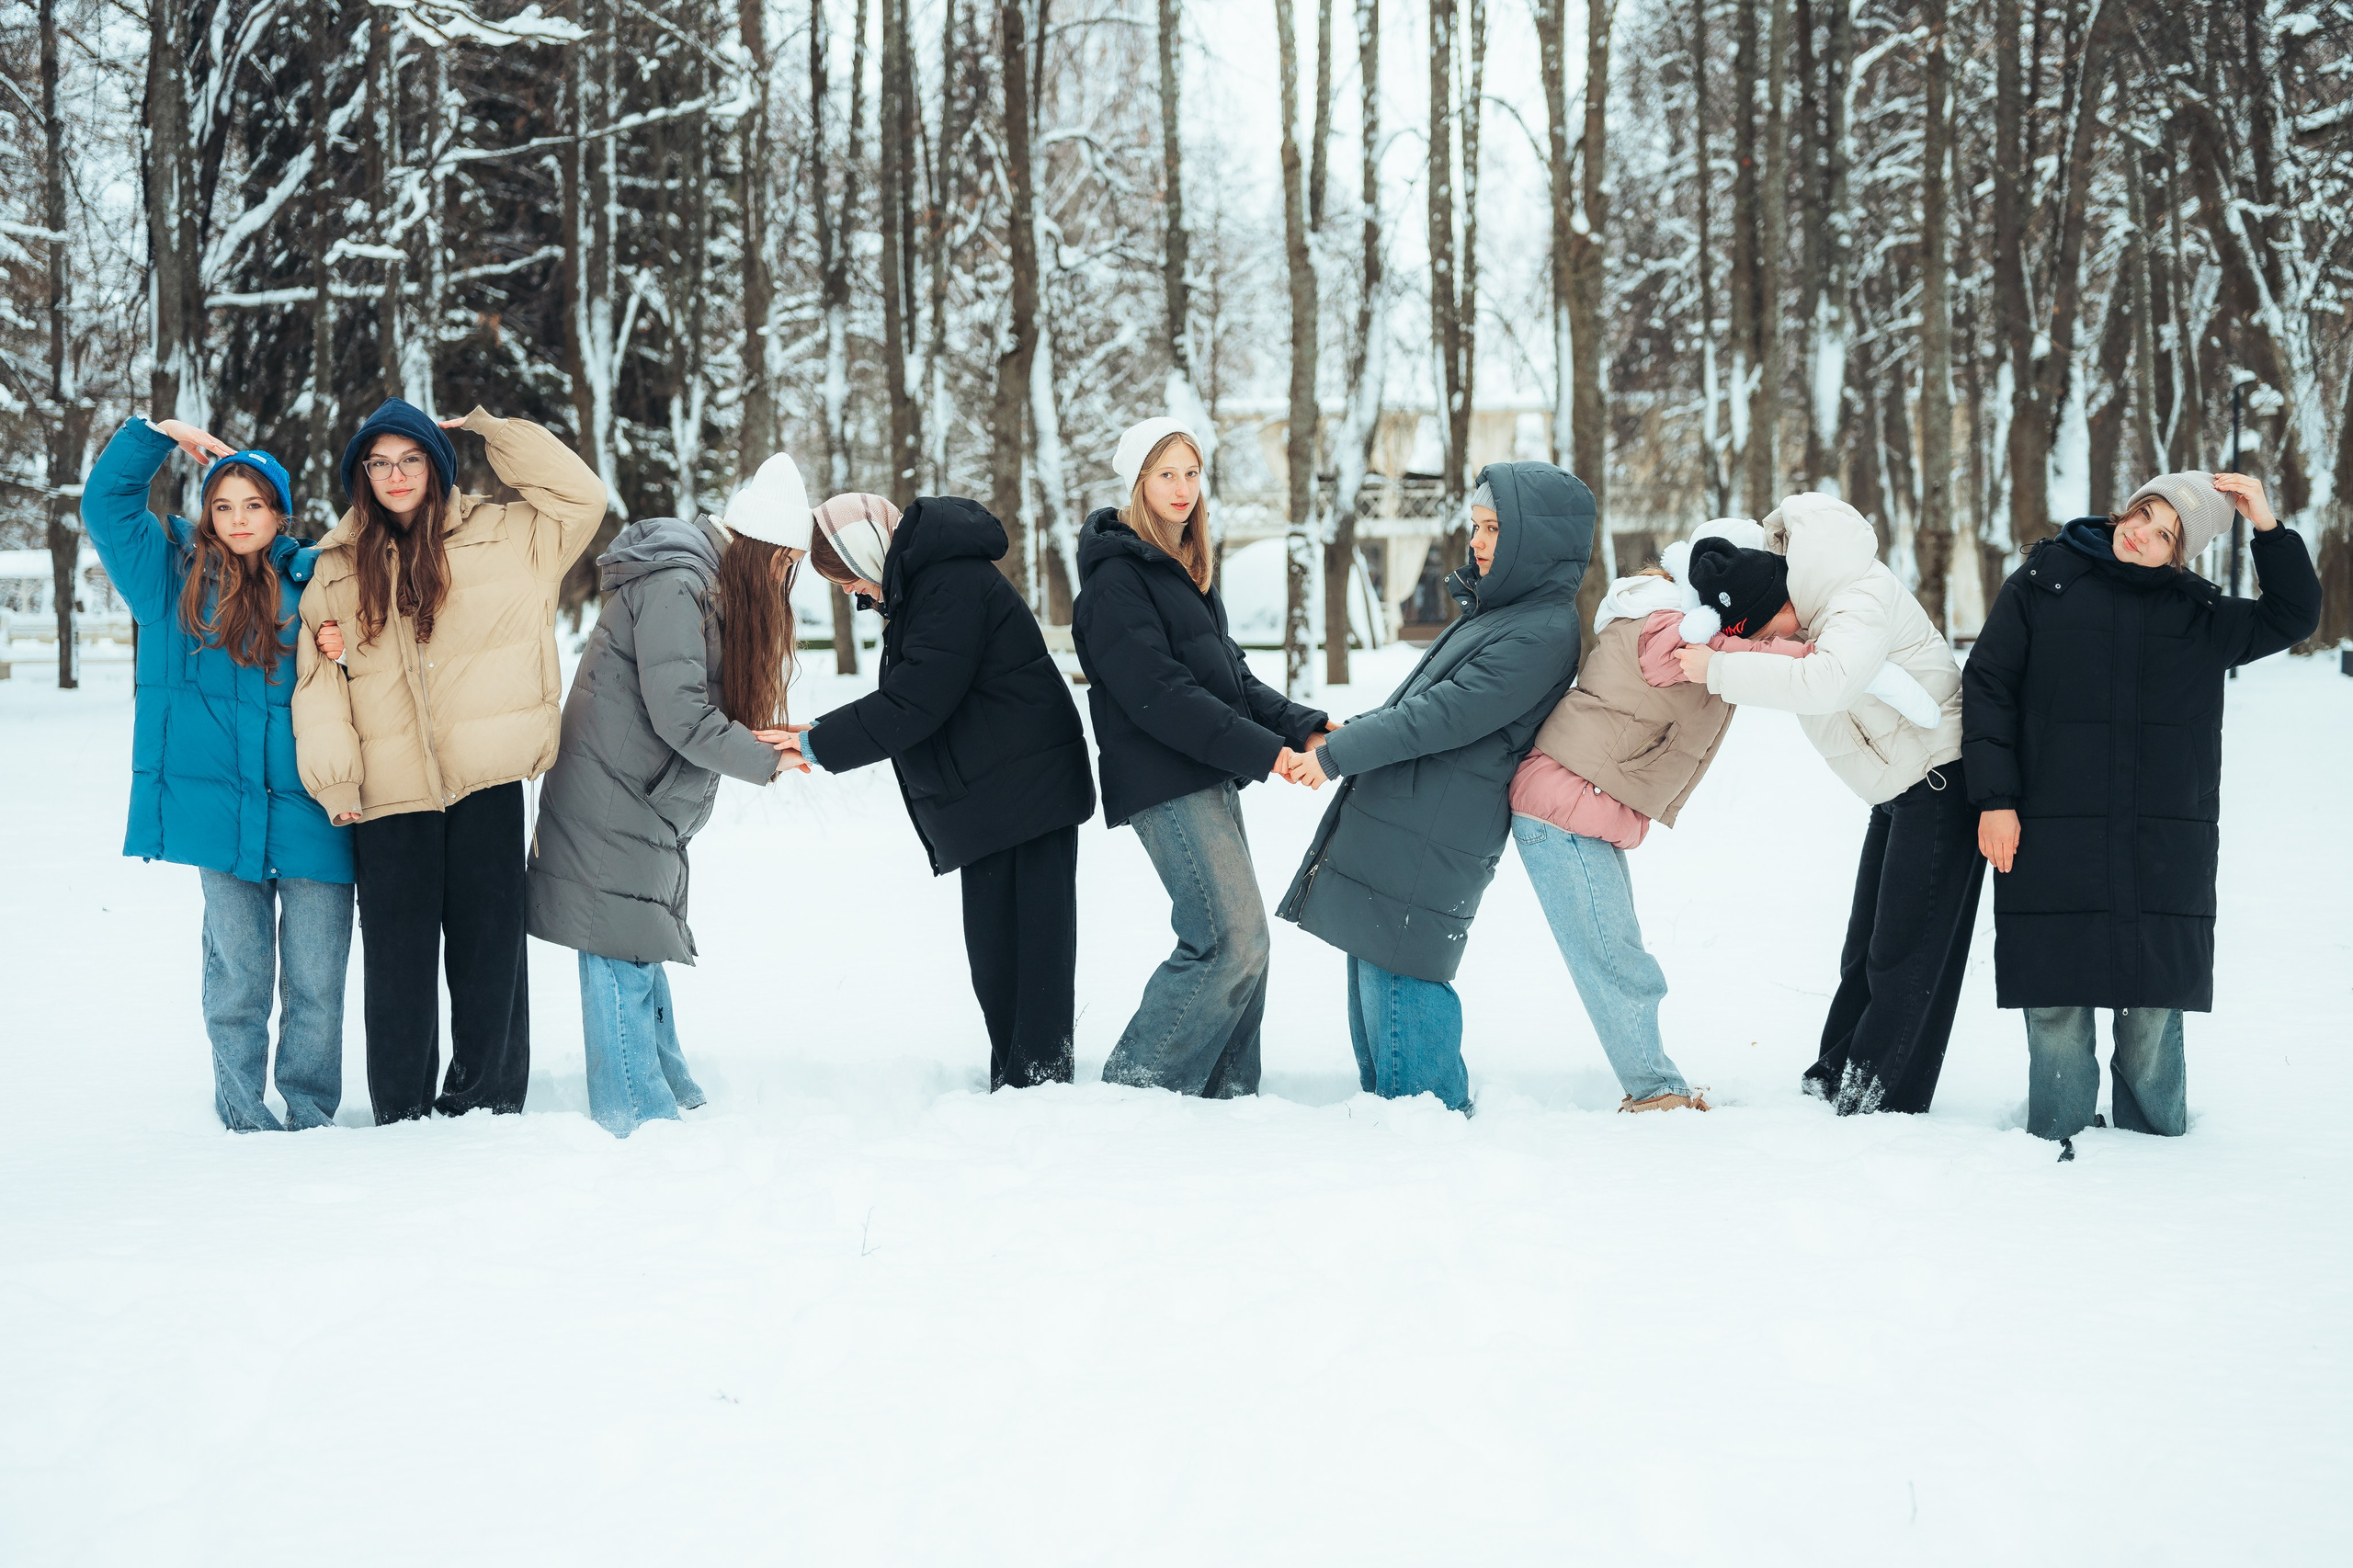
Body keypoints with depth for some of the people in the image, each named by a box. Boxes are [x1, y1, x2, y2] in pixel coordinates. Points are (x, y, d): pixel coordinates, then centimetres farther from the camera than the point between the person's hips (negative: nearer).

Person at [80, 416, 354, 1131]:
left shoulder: (314, 578, 7)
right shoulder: (175, 573, 9)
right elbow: (105, 500, 10)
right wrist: (159, 435, 6)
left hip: (308, 809, 0)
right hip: (220, 806, 0)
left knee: (317, 977, 1)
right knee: (238, 971, 5)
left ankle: (311, 1113, 14)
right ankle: (244, 1115, 16)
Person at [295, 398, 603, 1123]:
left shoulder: (500, 537, 7)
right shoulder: (337, 569, 11)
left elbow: (580, 496, 1)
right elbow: (317, 678, 7)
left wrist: (492, 431, 2)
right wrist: (333, 777, -4)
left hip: (485, 778, -1)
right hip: (390, 789, 1)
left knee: (488, 940, 3)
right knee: (396, 951, 4)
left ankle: (486, 1099, 12)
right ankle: (402, 1111, 13)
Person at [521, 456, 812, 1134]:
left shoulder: (711, 587, 13)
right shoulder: (675, 588, -20)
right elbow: (678, 714, -23)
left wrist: (747, 735, -6)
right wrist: (763, 760, -13)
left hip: (645, 811, 10)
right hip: (610, 806, -10)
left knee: (643, 956, 17)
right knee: (622, 957, -5)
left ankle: (672, 1096, 25)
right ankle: (638, 1114, -1)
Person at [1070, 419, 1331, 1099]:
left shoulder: (1185, 569, 19)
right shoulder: (1116, 577, -10)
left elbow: (1229, 674, 18)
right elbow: (1158, 693, -18)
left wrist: (1303, 727, 2)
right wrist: (1264, 750, -20)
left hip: (1210, 777, 9)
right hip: (1164, 783, -9)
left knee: (1240, 942, 8)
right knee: (1231, 939, -14)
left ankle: (1226, 1097, 14)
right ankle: (1134, 1087, -4)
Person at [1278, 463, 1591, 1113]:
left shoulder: (1541, 634, -17)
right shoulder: (1499, 608, 16)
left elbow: (1442, 716, -20)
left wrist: (1337, 754, -14)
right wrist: (1343, 738, 17)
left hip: (1428, 848, -10)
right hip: (1391, 827, 10)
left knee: (1398, 984, -8)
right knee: (1371, 977, 16)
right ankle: (1386, 1103, 24)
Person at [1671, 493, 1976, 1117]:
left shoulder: (1864, 598, -26)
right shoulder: (1810, 605, 3)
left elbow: (1831, 680, -43)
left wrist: (1718, 669, -36)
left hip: (1942, 778, -10)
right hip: (1898, 790, 10)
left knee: (1905, 952, -7)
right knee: (1865, 946, 13)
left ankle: (1881, 1099, -2)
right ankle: (1834, 1082, 19)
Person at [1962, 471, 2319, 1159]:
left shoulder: (2201, 613, 12)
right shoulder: (2042, 582, 5)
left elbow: (2293, 617, 15)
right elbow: (1988, 685, 4)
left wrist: (2268, 529, 1)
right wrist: (1994, 797, -5)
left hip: (2165, 847, 2)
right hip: (2054, 838, -2)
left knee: (2153, 1006, 2)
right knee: (2057, 1004, -2)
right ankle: (2058, 1147, 8)